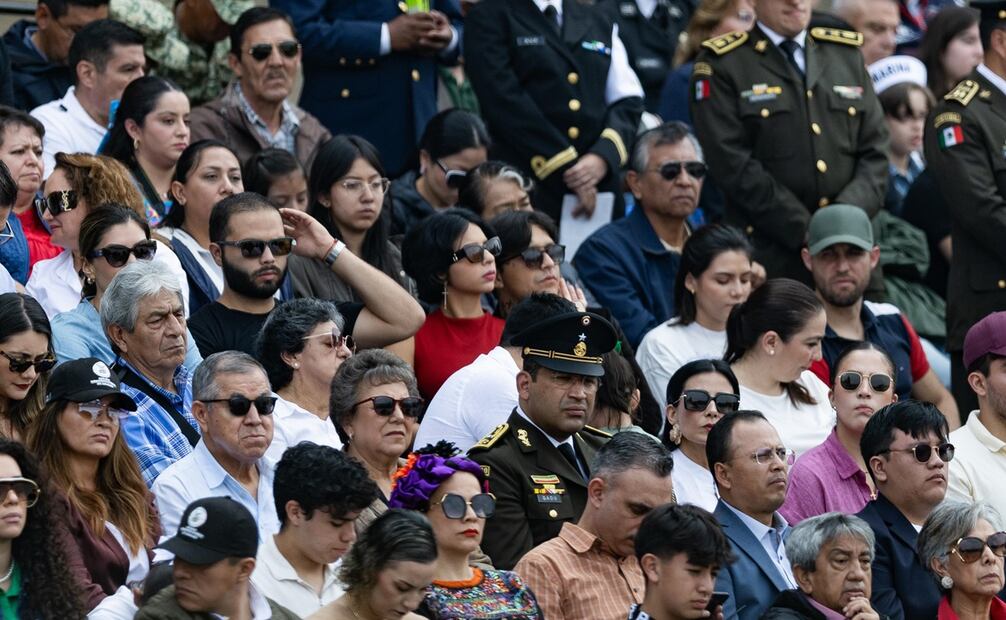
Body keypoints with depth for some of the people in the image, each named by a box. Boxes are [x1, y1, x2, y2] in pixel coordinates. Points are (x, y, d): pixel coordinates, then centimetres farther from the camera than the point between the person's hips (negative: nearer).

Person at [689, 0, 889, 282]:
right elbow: (733, 165, -8)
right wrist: (806, 231, -13)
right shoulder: (721, 65, 1)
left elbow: (874, 152, 11)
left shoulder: (848, 55, 16)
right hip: (769, 256, -4)